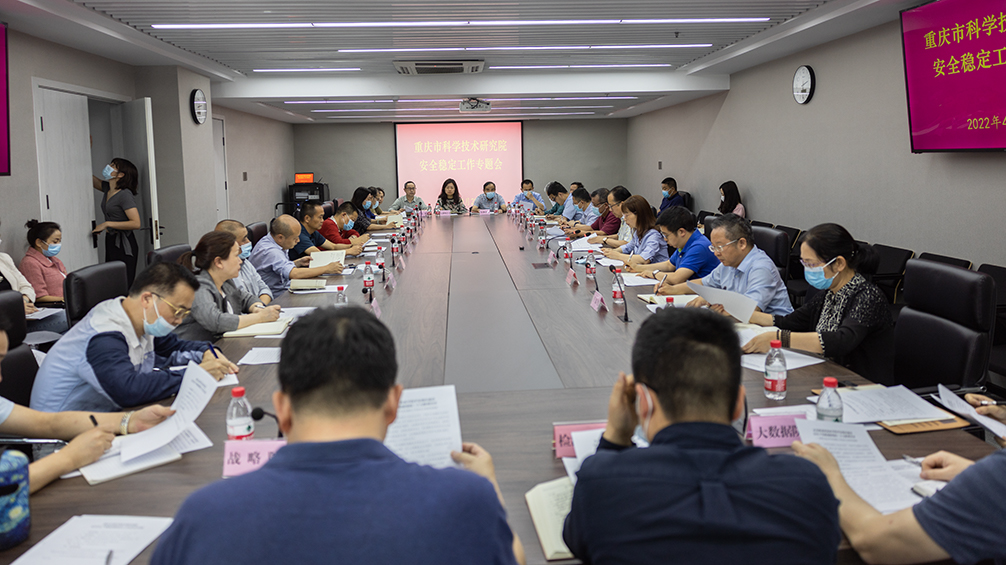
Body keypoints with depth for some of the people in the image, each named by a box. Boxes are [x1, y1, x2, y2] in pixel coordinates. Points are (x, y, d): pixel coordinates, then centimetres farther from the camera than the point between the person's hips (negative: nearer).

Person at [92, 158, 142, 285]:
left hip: (124, 245, -8)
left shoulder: (125, 194, -12)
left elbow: (136, 223, -20)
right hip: (110, 241, 8)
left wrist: (107, 224, -17)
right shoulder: (107, 188, 11)